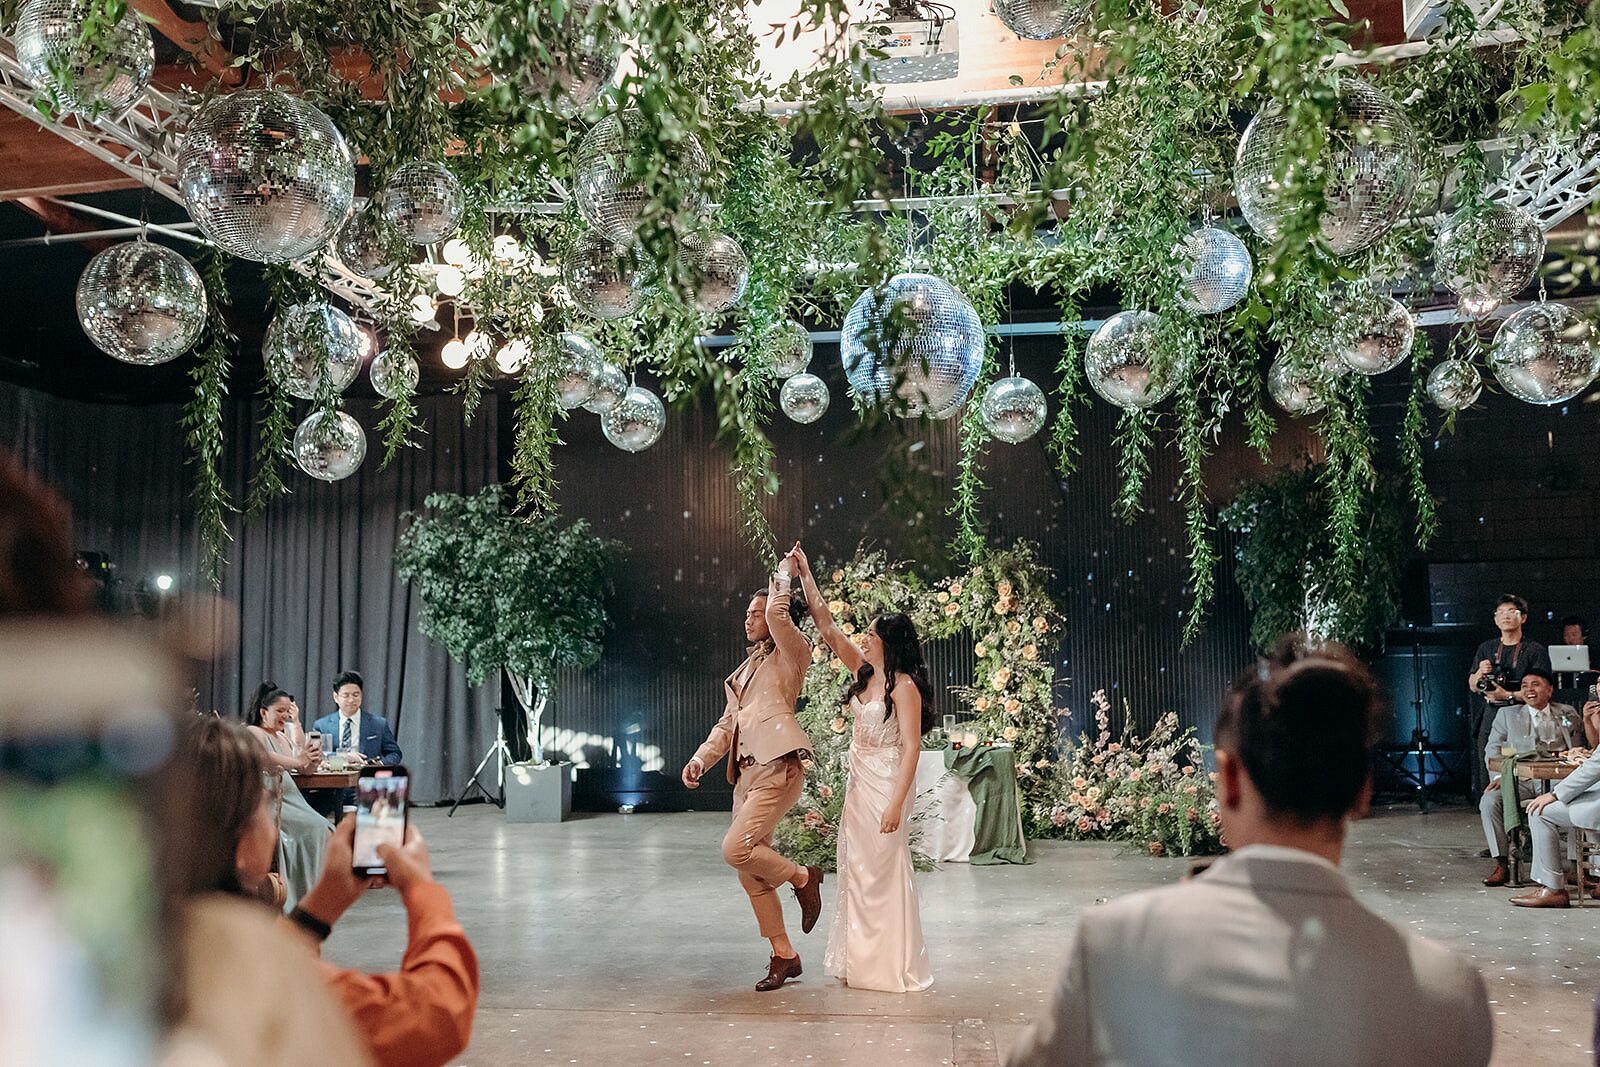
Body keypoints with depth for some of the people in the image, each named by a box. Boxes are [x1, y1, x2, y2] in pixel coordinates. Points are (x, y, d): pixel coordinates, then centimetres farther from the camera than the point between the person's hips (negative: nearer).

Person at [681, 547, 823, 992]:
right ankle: (783, 956, 17)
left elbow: (777, 614, -19)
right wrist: (702, 757, 9)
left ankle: (802, 877, 5)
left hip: (778, 768, -8)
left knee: (736, 848, -21)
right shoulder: (747, 666, 23)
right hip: (746, 772, 8)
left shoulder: (792, 654, 1)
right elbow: (728, 721, 22)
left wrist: (784, 574, -4)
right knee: (750, 872, 5)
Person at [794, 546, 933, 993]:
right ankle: (860, 960, 22)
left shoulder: (905, 687, -15)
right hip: (858, 782, 9)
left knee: (883, 872, -2)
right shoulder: (864, 672, 7)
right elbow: (827, 627, 11)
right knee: (856, 868, 12)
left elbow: (911, 748, -18)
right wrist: (805, 575, 9)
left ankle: (893, 967, 9)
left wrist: (896, 804, -24)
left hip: (886, 784, -8)